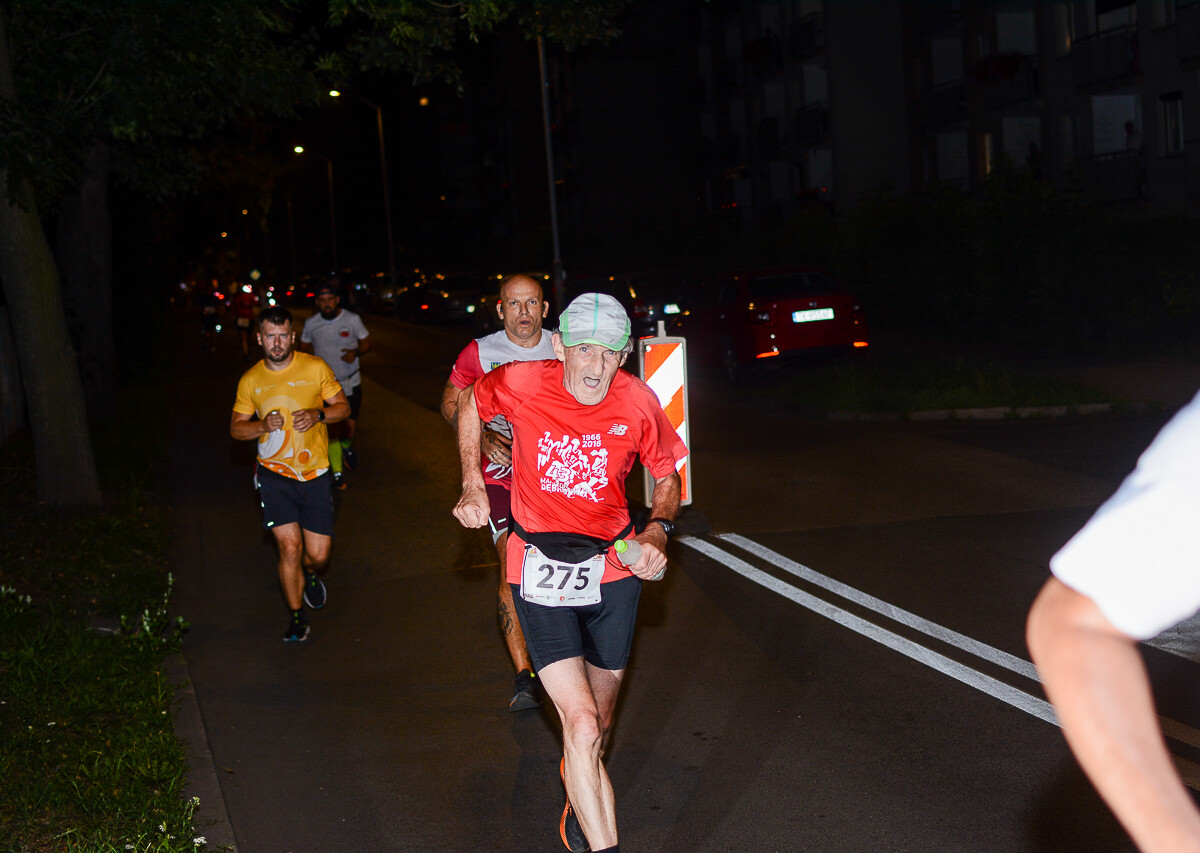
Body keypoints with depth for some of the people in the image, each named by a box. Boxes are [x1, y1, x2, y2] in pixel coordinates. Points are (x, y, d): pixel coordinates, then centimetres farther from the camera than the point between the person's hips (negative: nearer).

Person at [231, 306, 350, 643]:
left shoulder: (315, 368, -1)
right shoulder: (250, 380, 2)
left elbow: (343, 407, 6)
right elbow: (236, 428, 10)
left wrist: (318, 415, -15)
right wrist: (263, 426, -12)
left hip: (314, 474, 0)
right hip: (274, 474, 0)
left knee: (318, 554, 0)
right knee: (290, 546, -9)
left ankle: (310, 575, 38)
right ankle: (296, 617, 11)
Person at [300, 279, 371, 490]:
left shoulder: (352, 319, -7)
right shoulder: (311, 324, -4)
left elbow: (366, 343, 3)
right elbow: (304, 347, 13)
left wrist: (356, 352, -18)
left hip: (351, 383, 0)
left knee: (349, 429, 5)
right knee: (331, 431, -3)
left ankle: (347, 446, 42)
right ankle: (337, 472, 11)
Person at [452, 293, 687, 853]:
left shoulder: (637, 402, -10)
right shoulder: (520, 383, -15)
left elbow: (666, 476, 6)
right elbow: (470, 403, 9)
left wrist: (658, 530, -12)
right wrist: (472, 485, 4)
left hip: (614, 567, 3)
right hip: (541, 570, -3)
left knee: (598, 718, 18)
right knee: (582, 723, -17)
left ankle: (582, 798, 49)